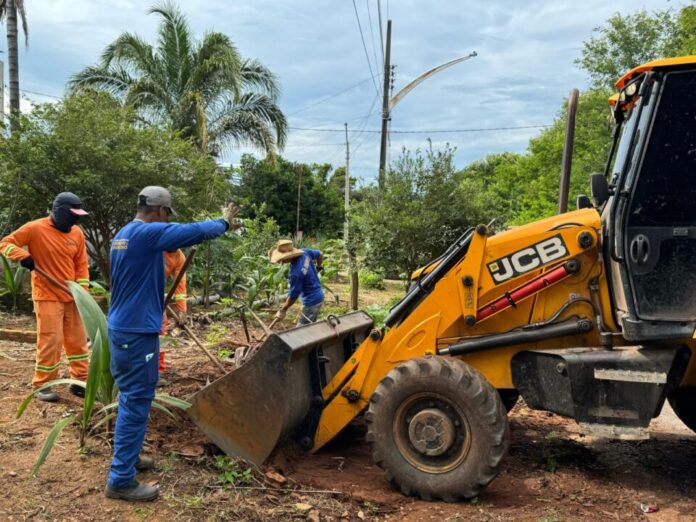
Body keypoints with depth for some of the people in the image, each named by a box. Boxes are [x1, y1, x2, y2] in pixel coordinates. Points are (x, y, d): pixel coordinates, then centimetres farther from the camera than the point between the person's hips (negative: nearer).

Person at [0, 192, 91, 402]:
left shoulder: (77, 233, 4)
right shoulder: (35, 229, -10)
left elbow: (81, 264, 8)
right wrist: (23, 256, -25)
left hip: (71, 297, 5)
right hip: (48, 297, -5)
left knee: (78, 340, 9)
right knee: (50, 341, -6)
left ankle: (80, 381, 20)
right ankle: (42, 385, 8)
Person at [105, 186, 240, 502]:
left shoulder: (123, 234, 13)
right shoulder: (147, 233, -17)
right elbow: (195, 232, -17)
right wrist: (224, 223, 1)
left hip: (121, 328, 10)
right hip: (137, 331, -10)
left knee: (130, 399, 21)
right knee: (136, 403, -3)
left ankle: (126, 457, 34)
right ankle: (121, 480, 3)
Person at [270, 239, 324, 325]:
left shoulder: (296, 272, -32)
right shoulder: (305, 251, -11)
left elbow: (293, 295, -20)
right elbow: (320, 254, 9)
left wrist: (282, 311, -5)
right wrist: (318, 267, 29)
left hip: (312, 302, -9)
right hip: (318, 295, 9)